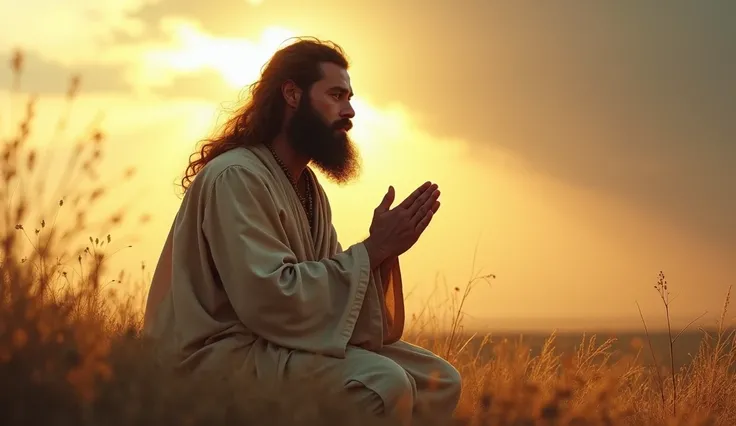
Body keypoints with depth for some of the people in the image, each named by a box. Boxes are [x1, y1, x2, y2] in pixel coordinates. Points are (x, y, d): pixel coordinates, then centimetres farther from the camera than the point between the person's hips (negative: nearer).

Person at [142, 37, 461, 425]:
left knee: (439, 380, 4)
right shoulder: (236, 176, -14)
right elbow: (269, 299, -25)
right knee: (384, 384, -28)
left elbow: (323, 285, 10)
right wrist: (371, 251, -18)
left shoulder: (309, 187, 16)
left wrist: (381, 252, -9)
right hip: (228, 354, -9)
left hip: (284, 343, 9)